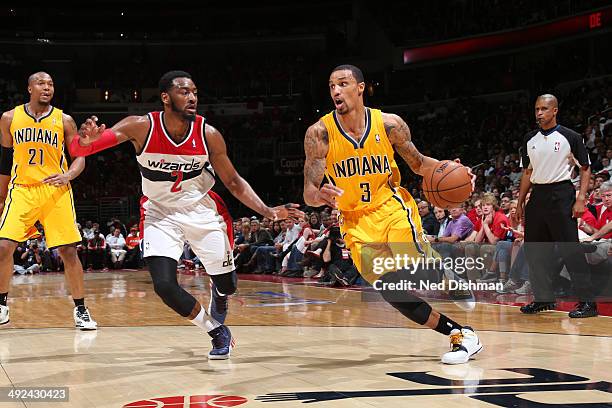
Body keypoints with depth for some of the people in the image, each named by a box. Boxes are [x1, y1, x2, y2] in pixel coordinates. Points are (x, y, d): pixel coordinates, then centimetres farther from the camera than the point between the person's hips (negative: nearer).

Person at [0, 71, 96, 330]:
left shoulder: (64, 120, 3)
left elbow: (80, 157, 5)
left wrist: (68, 175, -17)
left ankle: (81, 310, 9)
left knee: (68, 251, -5)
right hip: (21, 190, 1)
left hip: (56, 191, -1)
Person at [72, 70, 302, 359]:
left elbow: (234, 182, -4)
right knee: (164, 285, -18)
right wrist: (85, 140, -52)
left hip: (202, 211, 1)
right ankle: (217, 332, 9)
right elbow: (77, 149, -26)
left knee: (226, 285, 8)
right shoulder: (141, 127, -22)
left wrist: (267, 212, -17)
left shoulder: (209, 135, -18)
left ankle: (218, 317, 49)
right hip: (160, 213, -1)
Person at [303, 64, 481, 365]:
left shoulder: (389, 124, -9)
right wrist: (321, 195, -39)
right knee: (394, 293, -9)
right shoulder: (320, 133, -13)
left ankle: (467, 335, 4)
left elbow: (418, 163, 7)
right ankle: (458, 333, 6)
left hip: (392, 208, -1)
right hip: (355, 221, 1)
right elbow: (309, 193, -14)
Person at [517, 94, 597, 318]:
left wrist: (581, 199, -12)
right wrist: (520, 202, 14)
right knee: (534, 250, 7)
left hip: (561, 195, -6)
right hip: (537, 196, 6)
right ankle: (544, 298, 19)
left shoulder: (570, 137, -3)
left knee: (570, 249, -9)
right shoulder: (530, 139, 11)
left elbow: (585, 169, -2)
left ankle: (588, 301, -4)